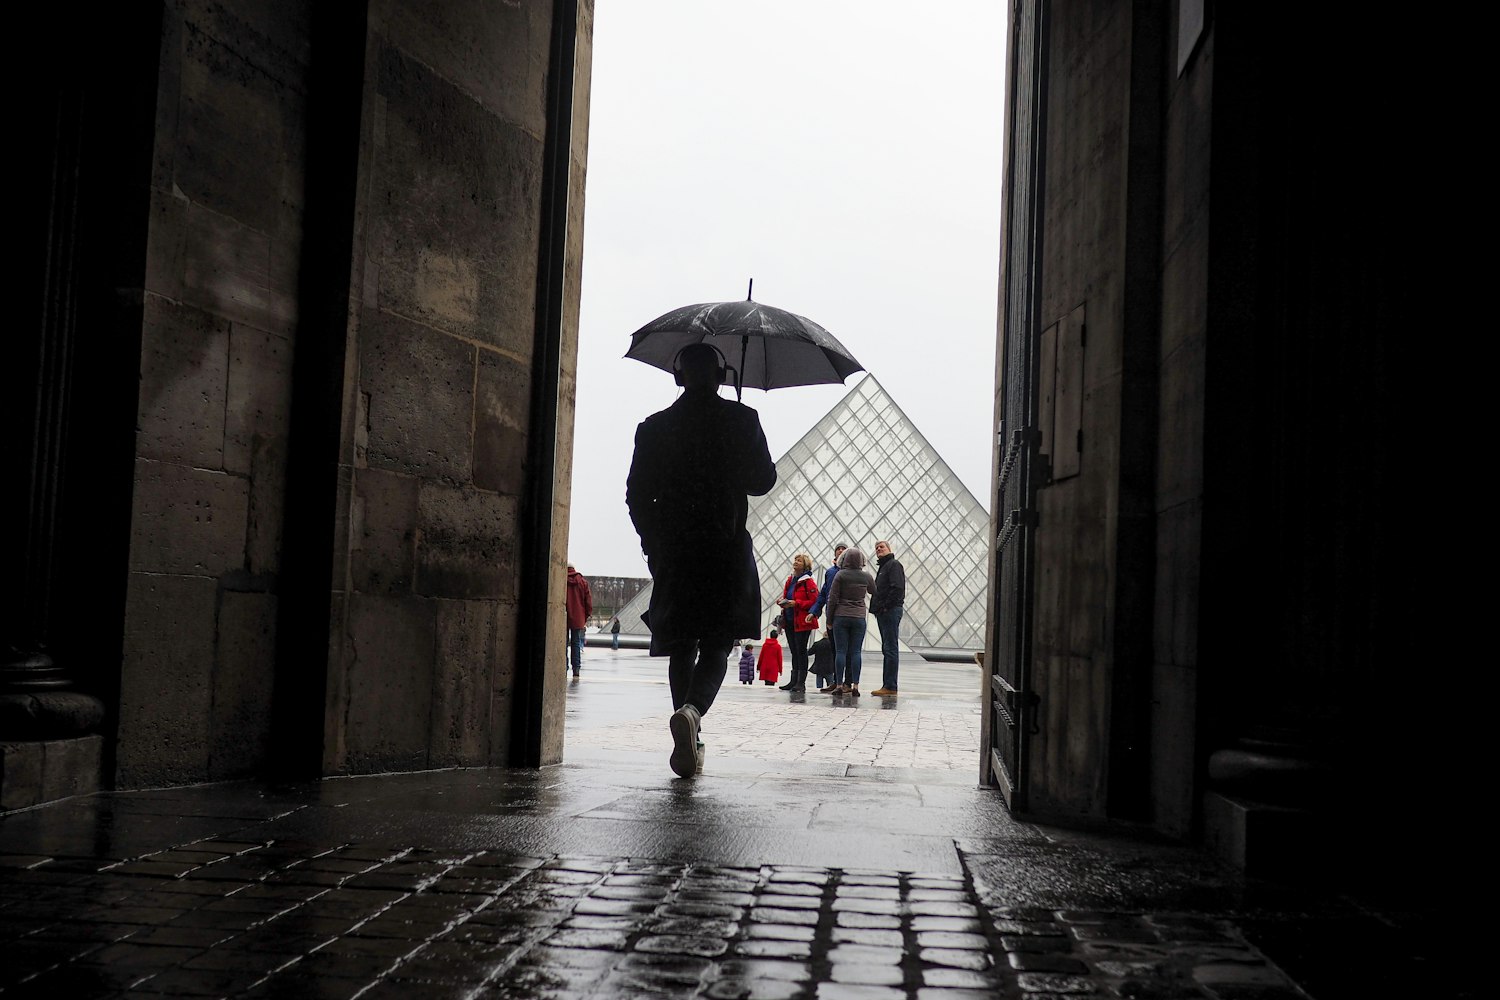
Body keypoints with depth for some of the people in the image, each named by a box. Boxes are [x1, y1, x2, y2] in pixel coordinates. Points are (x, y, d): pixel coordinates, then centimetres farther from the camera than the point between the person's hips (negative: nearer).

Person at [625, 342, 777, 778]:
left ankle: (688, 743, 14)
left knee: (681, 648, 13)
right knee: (716, 647, 0)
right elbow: (763, 480, 3)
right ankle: (692, 710, -28)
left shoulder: (654, 427, 4)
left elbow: (637, 495, 4)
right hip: (727, 549, -2)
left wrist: (653, 544, 16)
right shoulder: (741, 419, -2)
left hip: (672, 551, 2)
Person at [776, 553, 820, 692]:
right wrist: (781, 601, 2)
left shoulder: (808, 582, -9)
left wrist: (796, 603, -20)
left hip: (802, 622, -8)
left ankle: (801, 682, -4)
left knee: (801, 651, -6)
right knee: (794, 652, 11)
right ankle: (794, 681, 15)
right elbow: (785, 596, 25)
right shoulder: (790, 580, 14)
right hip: (789, 621, 8)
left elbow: (814, 601, -15)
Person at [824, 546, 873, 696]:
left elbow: (833, 598, -4)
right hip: (859, 618, 2)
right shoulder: (866, 577, 2)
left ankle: (839, 685, -2)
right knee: (855, 652, 2)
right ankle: (855, 686, -1)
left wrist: (829, 618, 3)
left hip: (841, 617, -2)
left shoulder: (840, 575, -4)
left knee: (840, 651, 1)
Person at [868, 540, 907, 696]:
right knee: (887, 649, 10)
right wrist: (877, 608, 11)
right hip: (883, 613, 10)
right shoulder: (882, 566, 23)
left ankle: (890, 686, -12)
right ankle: (887, 685, 13)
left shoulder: (894, 564, -7)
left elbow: (897, 588, -19)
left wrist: (885, 607, -18)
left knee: (890, 649, -11)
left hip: (890, 611, -10)